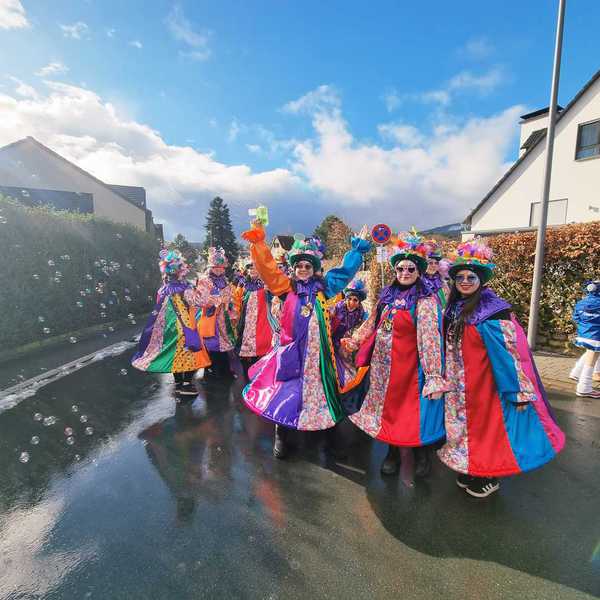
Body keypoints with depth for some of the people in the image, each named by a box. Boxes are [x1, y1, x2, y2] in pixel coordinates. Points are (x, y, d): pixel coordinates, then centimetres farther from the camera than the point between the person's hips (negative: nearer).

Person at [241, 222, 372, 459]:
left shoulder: (322, 287, 8)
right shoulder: (288, 287, 4)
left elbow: (345, 270, 16)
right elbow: (268, 268, -4)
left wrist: (359, 247, 20)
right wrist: (258, 243, -13)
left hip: (315, 348, 1)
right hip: (291, 347, -1)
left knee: (314, 384, 11)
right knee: (285, 387, 2)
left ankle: (314, 421, 31)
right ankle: (281, 432, 17)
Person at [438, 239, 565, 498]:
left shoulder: (493, 310, -17)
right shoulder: (454, 308, 3)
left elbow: (509, 350, -17)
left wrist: (518, 391, -17)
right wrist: (445, 377, 16)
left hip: (485, 380, -6)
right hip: (459, 384, 7)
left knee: (487, 423, 8)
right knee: (465, 423, 17)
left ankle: (490, 477, 30)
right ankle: (471, 470, 36)